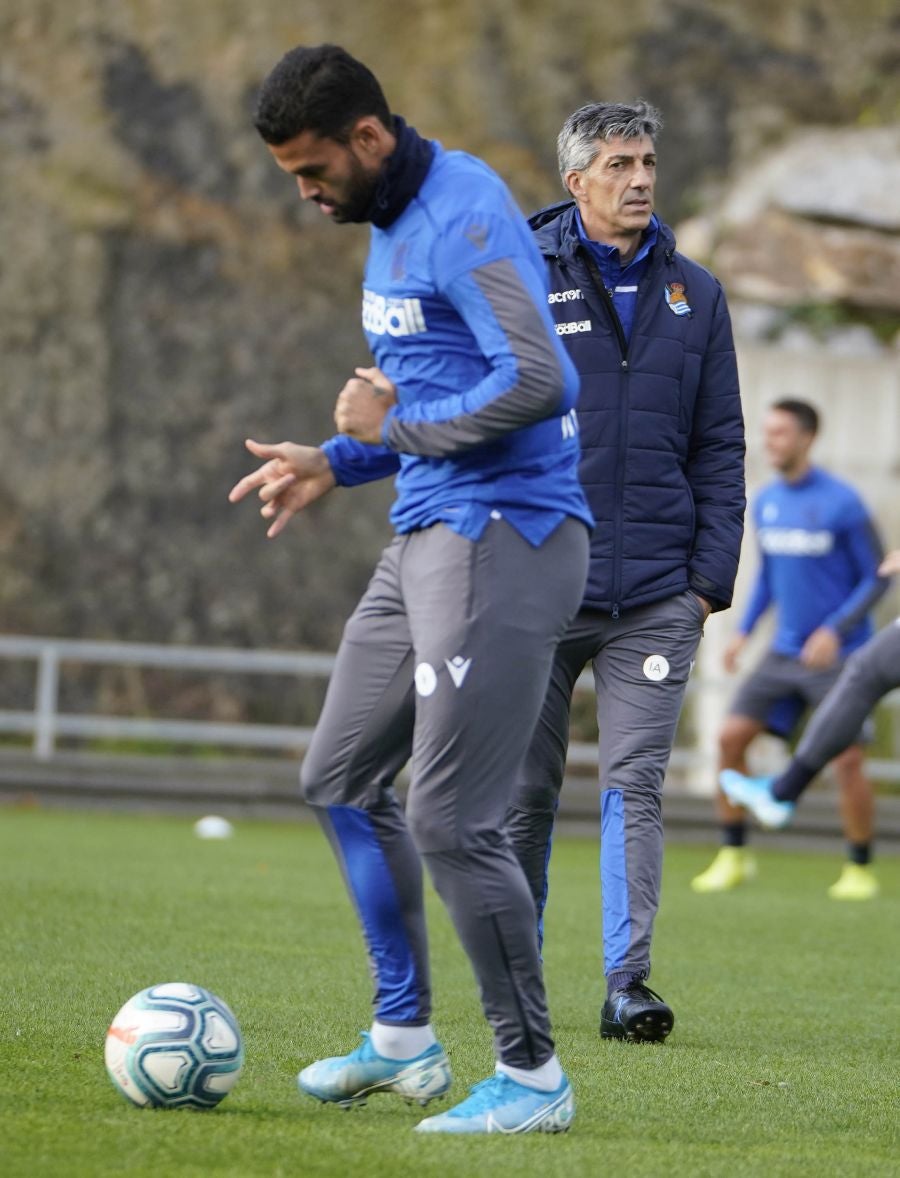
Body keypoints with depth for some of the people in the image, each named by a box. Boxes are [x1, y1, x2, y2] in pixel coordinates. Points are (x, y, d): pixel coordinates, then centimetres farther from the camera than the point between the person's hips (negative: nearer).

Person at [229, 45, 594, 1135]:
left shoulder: (465, 216, -17)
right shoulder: (389, 226, 15)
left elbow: (538, 384, -27)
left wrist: (397, 425, -16)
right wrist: (336, 463, 14)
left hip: (502, 542, -11)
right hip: (427, 540, 11)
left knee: (450, 820, -11)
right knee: (341, 780, 15)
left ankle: (533, 1077, 0)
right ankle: (403, 1041, 25)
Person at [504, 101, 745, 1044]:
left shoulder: (693, 295, 10)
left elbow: (719, 445, 12)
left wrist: (711, 574, 3)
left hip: (655, 596, 1)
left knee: (635, 786, -6)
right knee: (525, 794, 6)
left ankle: (627, 982, -7)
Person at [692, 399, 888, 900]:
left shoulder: (843, 503, -13)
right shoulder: (766, 503, 6)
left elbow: (877, 578, -9)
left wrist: (836, 631, -20)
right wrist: (744, 630, 8)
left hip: (839, 654, -6)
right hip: (786, 652, 6)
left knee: (847, 760, -10)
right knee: (732, 738, -5)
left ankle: (861, 871, 7)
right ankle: (734, 857, 5)